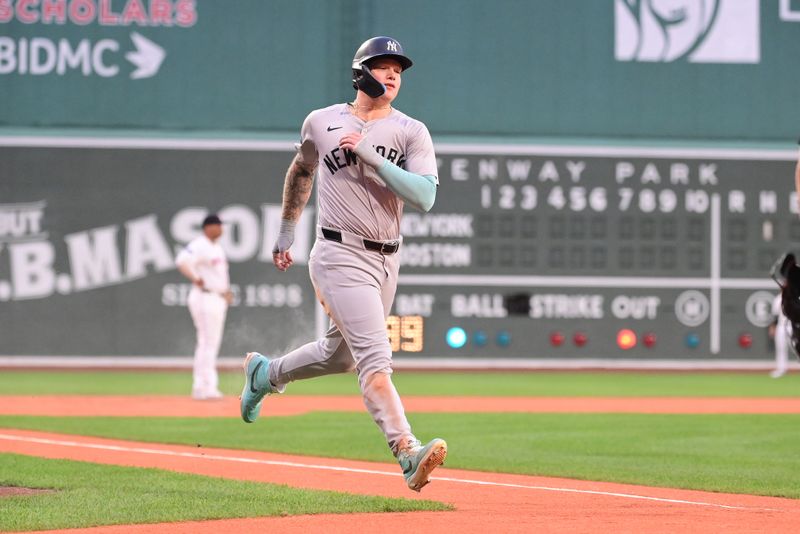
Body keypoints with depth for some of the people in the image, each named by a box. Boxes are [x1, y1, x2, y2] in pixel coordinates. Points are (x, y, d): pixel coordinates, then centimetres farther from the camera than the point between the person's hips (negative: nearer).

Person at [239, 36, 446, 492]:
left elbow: (425, 196, -13)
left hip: (387, 260, 4)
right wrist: (287, 230, 27)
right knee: (375, 357, -18)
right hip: (341, 257, -4)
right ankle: (408, 454, -30)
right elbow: (301, 171, 22)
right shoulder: (321, 123, 2)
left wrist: (371, 156, -19)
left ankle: (266, 373, 47)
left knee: (342, 355, 20)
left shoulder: (411, 132, 1)